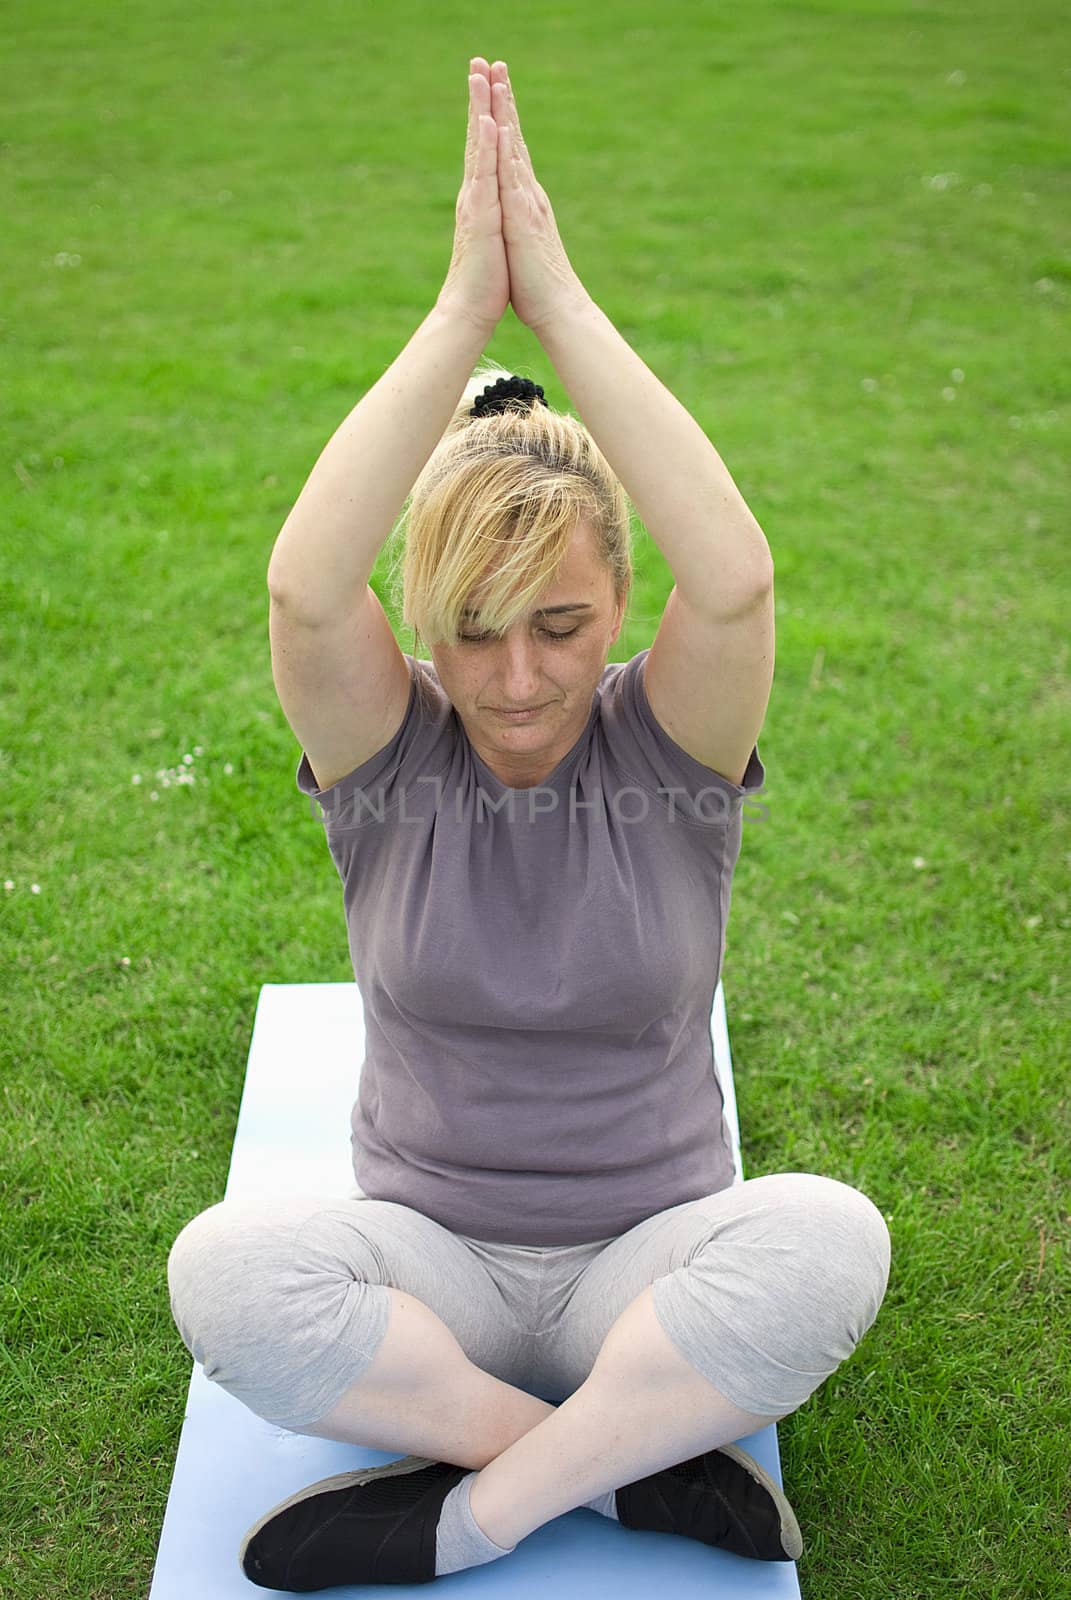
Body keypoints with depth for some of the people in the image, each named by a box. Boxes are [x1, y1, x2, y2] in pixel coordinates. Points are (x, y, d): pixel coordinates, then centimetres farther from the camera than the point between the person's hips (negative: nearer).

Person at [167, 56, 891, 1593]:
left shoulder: (669, 745, -7)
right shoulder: (386, 754, -6)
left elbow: (734, 579, -30)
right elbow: (304, 586, -28)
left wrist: (559, 296, -27)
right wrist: (462, 308, -28)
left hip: (653, 1263, 0)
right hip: (429, 1260, 0)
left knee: (827, 1237, -32)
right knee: (225, 1269, -31)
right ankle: (636, 1463, -16)